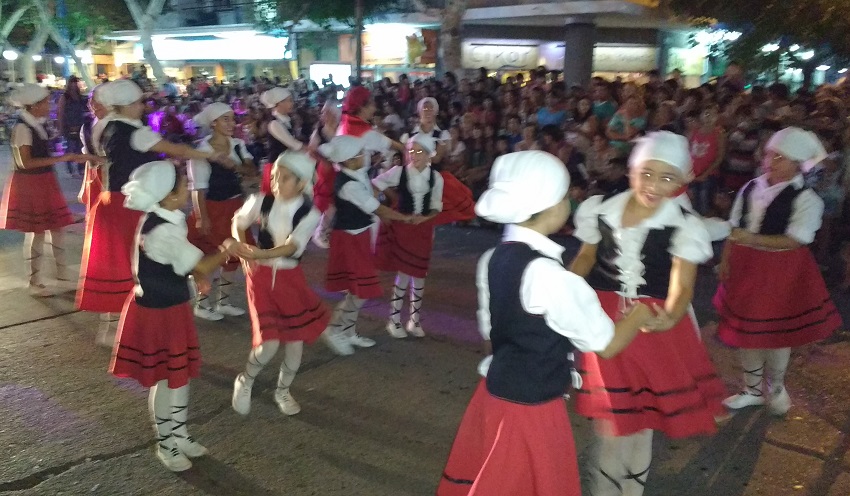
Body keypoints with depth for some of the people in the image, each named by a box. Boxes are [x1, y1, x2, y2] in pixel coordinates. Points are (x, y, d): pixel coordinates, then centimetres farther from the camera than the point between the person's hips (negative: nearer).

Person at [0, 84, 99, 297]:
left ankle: (63, 277, 23)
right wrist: (59, 159, -24)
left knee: (57, 228, 12)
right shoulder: (22, 128, -17)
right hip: (29, 185, -9)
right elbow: (26, 162, -23)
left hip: (42, 183, 9)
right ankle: (35, 283, 13)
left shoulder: (36, 125, 9)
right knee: (37, 233, 0)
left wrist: (76, 157, 12)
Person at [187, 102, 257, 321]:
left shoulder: (238, 144, 3)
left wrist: (236, 166, -25)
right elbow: (198, 188, -17)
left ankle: (223, 300, 30)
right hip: (213, 209, -7)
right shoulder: (202, 150, -15)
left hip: (234, 207, 7)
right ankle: (202, 304, 19)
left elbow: (253, 171, -6)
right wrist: (202, 217, -20)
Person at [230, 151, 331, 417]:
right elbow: (238, 223, 7)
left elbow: (291, 247, -26)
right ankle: (245, 381, 21)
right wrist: (244, 250, -8)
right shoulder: (261, 202, -11)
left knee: (296, 339, 7)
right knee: (269, 343, -11)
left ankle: (283, 390, 34)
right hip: (262, 275, -1)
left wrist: (261, 254, -41)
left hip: (290, 277, 1)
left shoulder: (310, 214, -14)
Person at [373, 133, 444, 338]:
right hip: (401, 225, -2)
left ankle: (415, 319, 25)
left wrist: (424, 218, -16)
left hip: (423, 228, 3)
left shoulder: (436, 178, -4)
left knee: (419, 274, 9)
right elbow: (374, 186, -4)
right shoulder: (399, 172, -10)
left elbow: (436, 207, 3)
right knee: (403, 274, -4)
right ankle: (394, 320, 12)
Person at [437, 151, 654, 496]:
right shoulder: (550, 274, -26)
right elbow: (607, 344, -14)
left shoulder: (493, 259, -3)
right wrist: (638, 315, 4)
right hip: (532, 408, -7)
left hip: (495, 393, 7)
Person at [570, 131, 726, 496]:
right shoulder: (598, 209, -7)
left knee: (639, 415, 13)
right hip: (602, 318, 1)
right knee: (610, 415, 11)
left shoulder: (685, 227, -14)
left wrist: (669, 318, -41)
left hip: (652, 321, -1)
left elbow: (682, 287, -19)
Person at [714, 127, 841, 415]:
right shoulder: (751, 189, 3)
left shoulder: (806, 200, -14)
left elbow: (794, 240, -24)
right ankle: (752, 390, 33)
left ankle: (774, 388, 37)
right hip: (745, 267, 5)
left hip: (781, 271, -5)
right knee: (745, 329, 14)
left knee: (776, 332, 10)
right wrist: (725, 260, 5)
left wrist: (752, 239, -32)